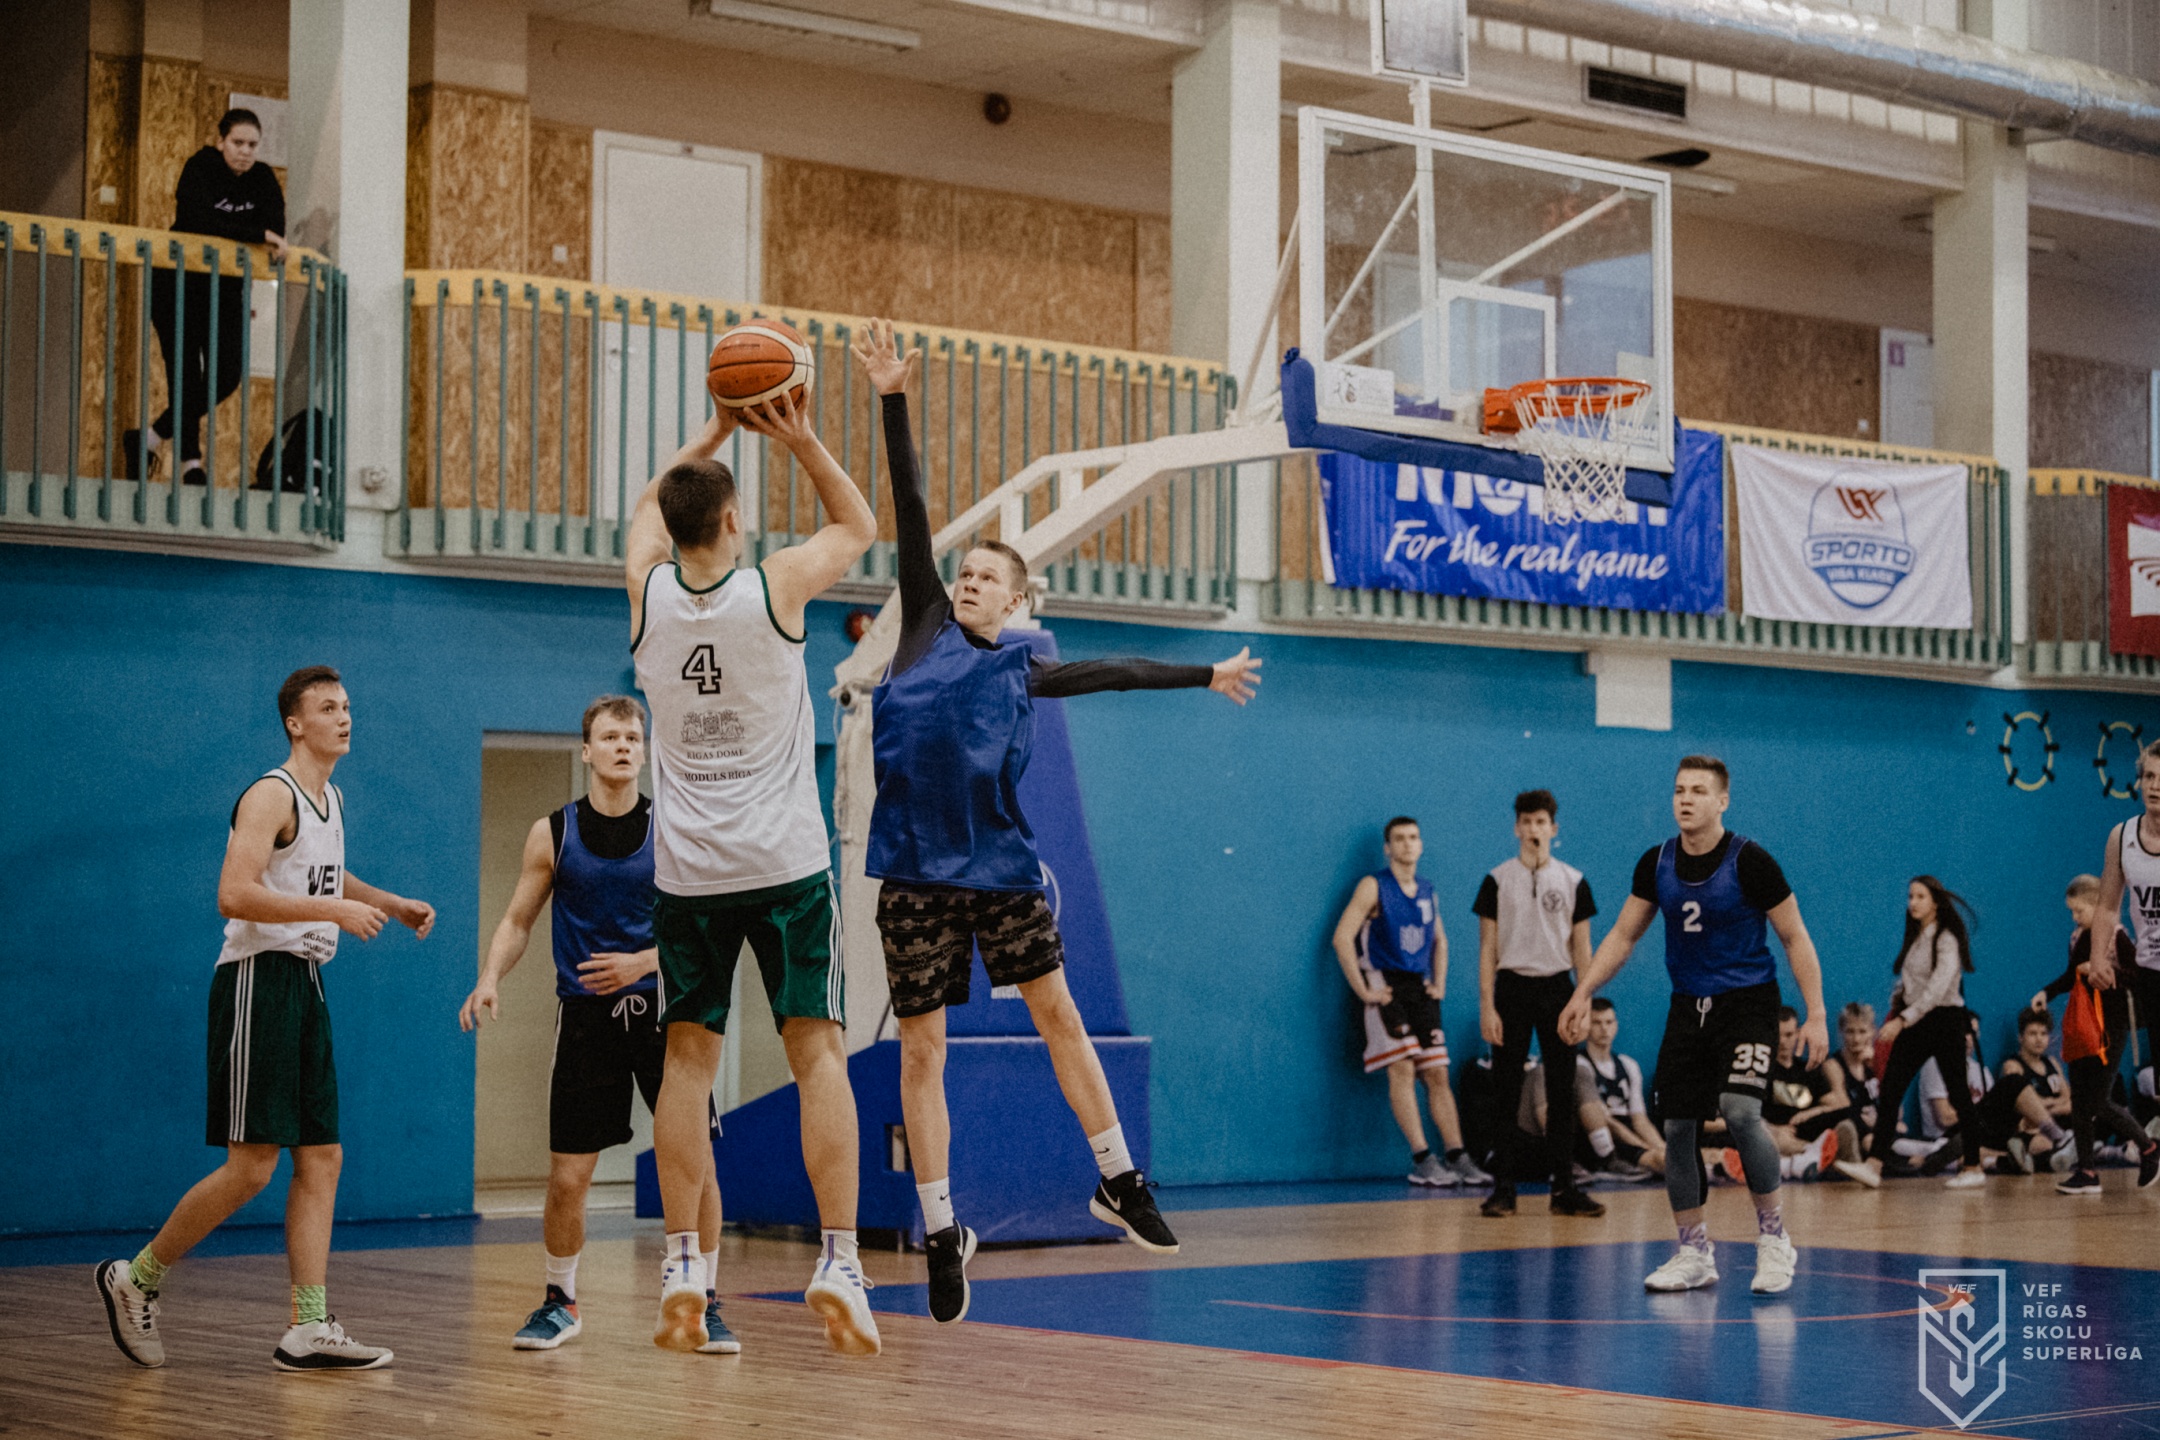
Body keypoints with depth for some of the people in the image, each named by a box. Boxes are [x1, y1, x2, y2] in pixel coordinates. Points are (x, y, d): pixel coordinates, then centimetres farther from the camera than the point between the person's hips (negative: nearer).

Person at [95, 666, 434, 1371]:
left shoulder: (330, 799, 17)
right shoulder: (272, 796, -12)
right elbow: (235, 895, -25)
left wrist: (393, 904, 25)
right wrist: (335, 910, -24)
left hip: (306, 983, 9)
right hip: (259, 978, -9)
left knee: (321, 1159, 3)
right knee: (251, 1166, -9)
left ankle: (310, 1331, 3)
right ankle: (134, 1278, 8)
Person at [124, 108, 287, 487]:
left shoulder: (263, 178, 1)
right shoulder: (200, 168, -15)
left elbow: (276, 226, -9)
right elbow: (201, 221, -30)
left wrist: (273, 242, -31)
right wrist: (258, 235, -34)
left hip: (225, 285, 5)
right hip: (177, 281, -5)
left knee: (227, 375, -5)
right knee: (186, 371, -8)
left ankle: (153, 437, 9)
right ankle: (190, 461, 1)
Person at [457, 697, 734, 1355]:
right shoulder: (552, 833, 1)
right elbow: (518, 921, 6)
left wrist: (643, 962, -16)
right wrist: (490, 977, -11)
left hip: (662, 1009, 0)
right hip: (586, 1013, 0)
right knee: (567, 1176, 0)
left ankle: (704, 1304, 12)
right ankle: (561, 1302, 21)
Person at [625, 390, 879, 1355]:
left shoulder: (646, 594, -2)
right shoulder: (776, 587, -9)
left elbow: (649, 510, 22)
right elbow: (858, 524, 11)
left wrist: (716, 431, 24)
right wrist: (800, 441, 9)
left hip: (687, 872, 2)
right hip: (785, 861, -2)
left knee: (688, 1060, 7)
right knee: (817, 1052, -2)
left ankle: (683, 1270, 4)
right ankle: (838, 1263, -10)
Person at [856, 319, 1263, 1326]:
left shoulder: (1021, 672, 14)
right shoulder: (927, 624, 7)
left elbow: (1113, 671, 28)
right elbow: (911, 515, 0)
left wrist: (1206, 677, 36)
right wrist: (893, 404, -7)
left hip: (999, 865, 2)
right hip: (916, 871, -2)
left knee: (1058, 1016, 4)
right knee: (921, 1050, 1)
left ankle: (1119, 1183, 17)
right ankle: (941, 1234, 10)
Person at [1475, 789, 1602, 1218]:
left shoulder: (1572, 881, 6)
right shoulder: (1497, 880, 2)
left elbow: (1581, 948, 8)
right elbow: (1487, 948, 1)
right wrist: (1487, 1006, -6)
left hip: (1557, 989, 1)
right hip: (1512, 989, -1)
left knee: (1562, 1093, 2)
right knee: (1506, 1090, -1)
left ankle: (1564, 1187, 7)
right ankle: (1504, 1187, 3)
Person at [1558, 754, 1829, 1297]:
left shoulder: (1749, 861, -12)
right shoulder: (1656, 863, 2)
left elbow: (1795, 938, -7)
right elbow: (1622, 935, 12)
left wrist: (1816, 1015, -12)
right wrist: (1582, 995, 4)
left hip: (1748, 1002, -5)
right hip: (1688, 1006, 5)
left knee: (1740, 1110, -23)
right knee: (1678, 1127, 2)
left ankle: (1773, 1234, -5)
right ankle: (1694, 1253, 15)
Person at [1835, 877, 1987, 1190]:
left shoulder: (1946, 939, -11)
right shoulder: (1914, 938, 12)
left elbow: (1938, 988, -21)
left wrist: (1903, 1020, -27)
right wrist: (1896, 1017, 8)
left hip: (1943, 1020, -8)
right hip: (1914, 1023, 8)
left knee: (1959, 1095, 1)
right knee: (1889, 1091, -4)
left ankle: (1973, 1168, 10)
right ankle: (1873, 1164, -10)